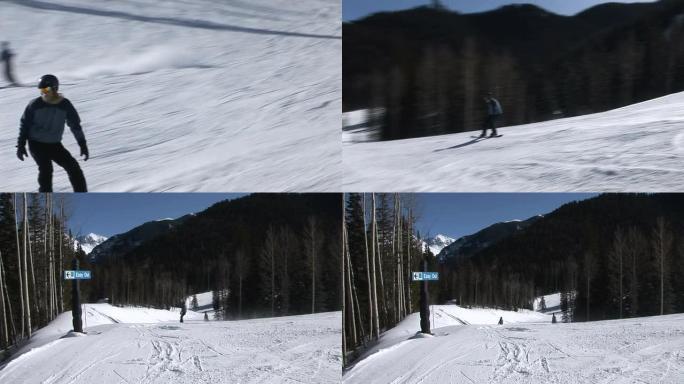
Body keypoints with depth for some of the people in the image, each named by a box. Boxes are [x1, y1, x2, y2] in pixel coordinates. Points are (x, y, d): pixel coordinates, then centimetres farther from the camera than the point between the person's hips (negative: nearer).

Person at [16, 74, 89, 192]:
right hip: (36, 145, -2)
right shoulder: (35, 105, -11)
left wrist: (83, 145, 1)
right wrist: (21, 145, -4)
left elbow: (75, 125, 3)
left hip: (55, 145, 2)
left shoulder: (65, 105, -7)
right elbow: (24, 124, 0)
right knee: (45, 168, -23)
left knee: (73, 167, -5)